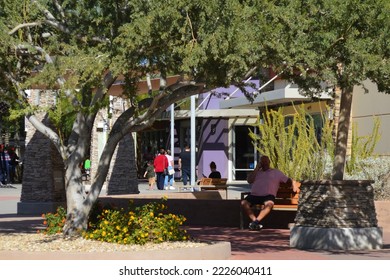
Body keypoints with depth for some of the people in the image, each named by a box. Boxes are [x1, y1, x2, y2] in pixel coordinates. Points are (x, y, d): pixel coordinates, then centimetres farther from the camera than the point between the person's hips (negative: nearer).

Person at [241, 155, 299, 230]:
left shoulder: (276, 172, 23)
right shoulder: (257, 172, 27)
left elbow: (288, 180, 20)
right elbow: (249, 180, 9)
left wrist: (293, 185, -2)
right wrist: (257, 168, 9)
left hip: (268, 196, -2)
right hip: (254, 195, 2)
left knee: (269, 204, -39)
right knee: (243, 203, -28)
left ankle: (256, 221, -45)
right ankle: (254, 220, -33)